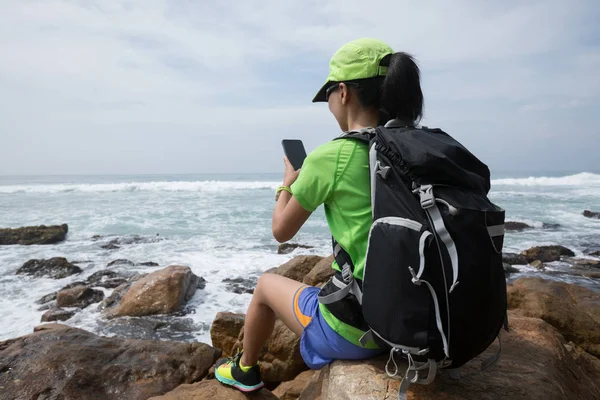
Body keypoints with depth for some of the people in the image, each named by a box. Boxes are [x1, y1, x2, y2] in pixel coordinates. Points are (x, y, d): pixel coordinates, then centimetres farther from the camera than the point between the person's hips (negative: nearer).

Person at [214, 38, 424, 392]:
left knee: (267, 284, 22)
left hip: (354, 330, -6)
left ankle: (245, 370, 47)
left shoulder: (330, 158, -19)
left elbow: (282, 230, -5)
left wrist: (289, 181, 11)